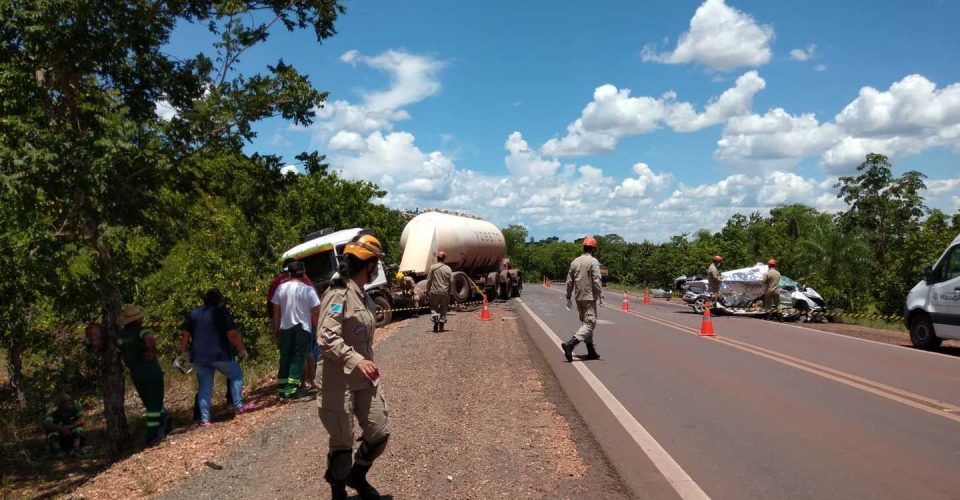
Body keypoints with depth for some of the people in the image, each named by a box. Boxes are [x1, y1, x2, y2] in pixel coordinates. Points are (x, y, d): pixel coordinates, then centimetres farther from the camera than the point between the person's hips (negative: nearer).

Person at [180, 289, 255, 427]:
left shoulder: (193, 314, 10)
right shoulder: (222, 312, -4)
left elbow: (184, 334, 7)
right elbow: (233, 334, -10)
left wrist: (184, 351, 19)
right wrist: (242, 350, -1)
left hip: (199, 357, 5)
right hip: (219, 354, -4)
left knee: (204, 386, 9)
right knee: (236, 375, 15)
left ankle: (204, 419, 7)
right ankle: (238, 406, 14)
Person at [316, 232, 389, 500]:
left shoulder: (363, 296, 12)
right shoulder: (339, 295, -16)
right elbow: (326, 338, -25)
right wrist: (356, 360, -33)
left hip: (365, 379, 8)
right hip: (339, 382, -8)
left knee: (379, 434, 11)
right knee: (342, 442, 4)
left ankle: (357, 476, 35)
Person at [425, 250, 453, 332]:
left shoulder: (432, 267, -5)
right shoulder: (448, 268, -1)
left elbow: (429, 280, -3)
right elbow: (451, 281, 0)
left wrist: (428, 289, 8)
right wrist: (449, 292, 11)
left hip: (435, 292, -1)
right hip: (445, 292, 1)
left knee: (433, 307, 13)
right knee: (443, 308, 12)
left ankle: (435, 317, -15)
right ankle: (441, 326, 11)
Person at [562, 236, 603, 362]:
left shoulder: (575, 262, 9)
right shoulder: (593, 262, -10)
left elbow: (569, 282, 10)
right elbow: (596, 281, -16)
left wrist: (568, 297, 16)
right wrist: (601, 296, -10)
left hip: (578, 298, 7)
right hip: (589, 298, -7)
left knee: (586, 323, 16)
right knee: (589, 324, -6)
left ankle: (591, 351, 20)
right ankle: (570, 344, -24)